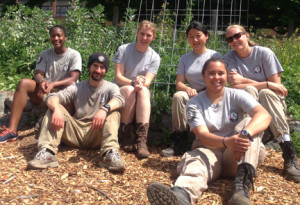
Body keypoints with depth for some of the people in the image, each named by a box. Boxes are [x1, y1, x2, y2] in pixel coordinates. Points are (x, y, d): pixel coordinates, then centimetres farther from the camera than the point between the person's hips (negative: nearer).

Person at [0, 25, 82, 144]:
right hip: (44, 92, 4)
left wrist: (53, 84, -28)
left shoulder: (74, 55, 0)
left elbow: (73, 79, -12)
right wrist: (42, 81, -24)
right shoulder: (45, 54, 13)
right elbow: (38, 74, 2)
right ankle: (12, 130, -32)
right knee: (24, 83, -24)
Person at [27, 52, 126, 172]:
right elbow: (52, 98, -6)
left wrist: (104, 109, -40)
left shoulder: (111, 87, 6)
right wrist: (57, 109, -30)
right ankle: (47, 153, -34)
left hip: (97, 135, -2)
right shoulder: (77, 88, 10)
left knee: (113, 113, -25)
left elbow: (119, 99, -19)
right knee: (54, 108, -15)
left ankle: (110, 154, -45)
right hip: (76, 133, 2)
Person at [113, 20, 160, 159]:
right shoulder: (123, 50, -1)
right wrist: (133, 82, -29)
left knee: (143, 90, -34)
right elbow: (118, 77, -9)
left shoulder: (154, 57, 3)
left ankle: (142, 140, -43)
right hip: (121, 91, -1)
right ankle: (126, 135, -27)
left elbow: (147, 82, -10)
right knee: (130, 90, -35)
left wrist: (141, 84, -35)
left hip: (142, 96, 1)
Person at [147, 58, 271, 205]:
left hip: (236, 156, 1)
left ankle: (242, 186, -44)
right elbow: (202, 135, -14)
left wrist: (245, 134, -40)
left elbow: (265, 115, -17)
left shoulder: (237, 95, 2)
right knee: (197, 159, -34)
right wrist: (226, 141, -37)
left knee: (249, 123, -24)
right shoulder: (194, 103, 2)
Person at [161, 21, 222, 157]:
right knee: (178, 96, -29)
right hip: (192, 95, 3)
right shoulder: (184, 59, 17)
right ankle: (180, 141, -27)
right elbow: (179, 83, 7)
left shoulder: (215, 56, 6)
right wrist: (189, 89, -18)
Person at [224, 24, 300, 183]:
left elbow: (276, 86, -12)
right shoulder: (230, 58, -2)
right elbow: (235, 86, -17)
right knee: (250, 90, -30)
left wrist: (244, 81, -16)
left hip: (271, 104, 0)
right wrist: (267, 84, -23)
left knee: (266, 93, -33)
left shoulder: (264, 53, -6)